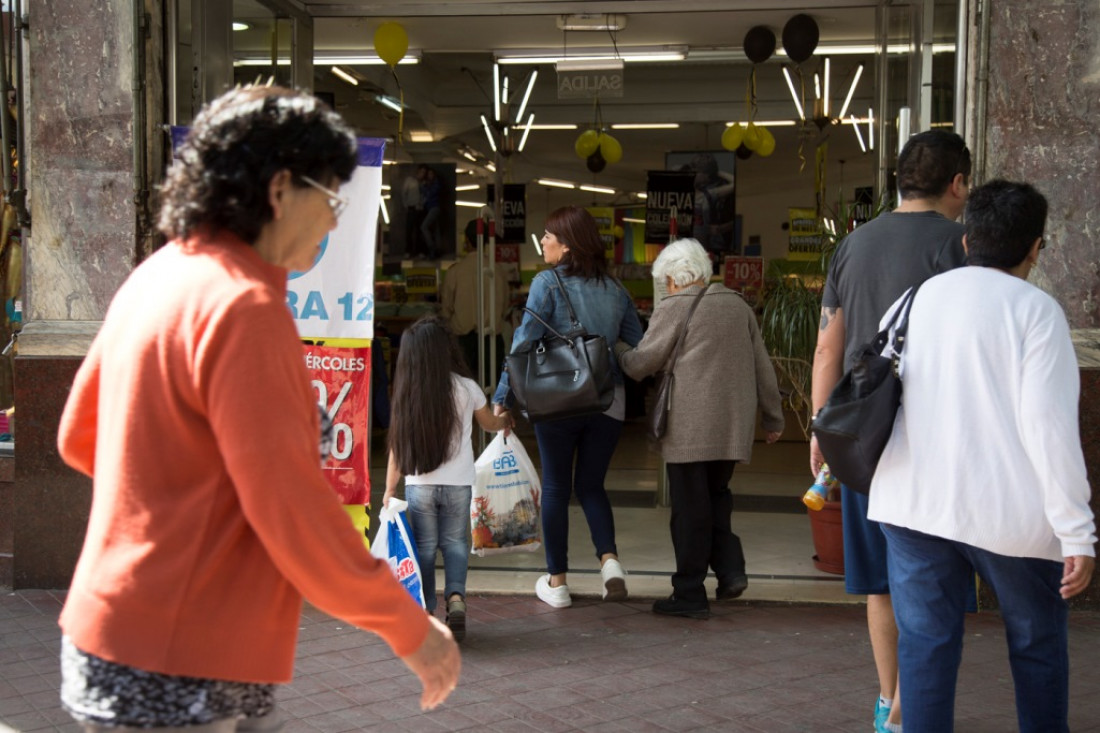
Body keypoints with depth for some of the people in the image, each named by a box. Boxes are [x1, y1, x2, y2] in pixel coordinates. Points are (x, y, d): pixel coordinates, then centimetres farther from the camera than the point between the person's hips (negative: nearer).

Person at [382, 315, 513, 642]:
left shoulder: (407, 394, -5)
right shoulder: (466, 388, -3)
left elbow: (398, 446, -4)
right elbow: (489, 423, 15)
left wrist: (389, 489, 2)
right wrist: (505, 422, 38)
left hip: (419, 484, 0)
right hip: (458, 483, 0)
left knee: (425, 546, 10)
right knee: (454, 542, 14)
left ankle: (426, 610, 10)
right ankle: (456, 596, -5)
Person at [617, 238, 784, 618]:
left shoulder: (673, 308, -6)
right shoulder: (739, 305, 12)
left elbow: (640, 364, -1)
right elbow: (763, 367, 14)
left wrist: (619, 349, 20)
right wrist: (773, 417, 21)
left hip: (690, 427, -6)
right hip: (733, 427, 6)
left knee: (690, 508, 1)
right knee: (715, 496, 21)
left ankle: (690, 594, 7)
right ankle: (730, 568, 8)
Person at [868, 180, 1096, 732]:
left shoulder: (916, 300, 10)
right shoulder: (1035, 309, -6)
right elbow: (1048, 424, -13)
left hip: (915, 504, 4)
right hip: (1007, 512, -4)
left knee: (925, 643, 8)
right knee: (1037, 646, 14)